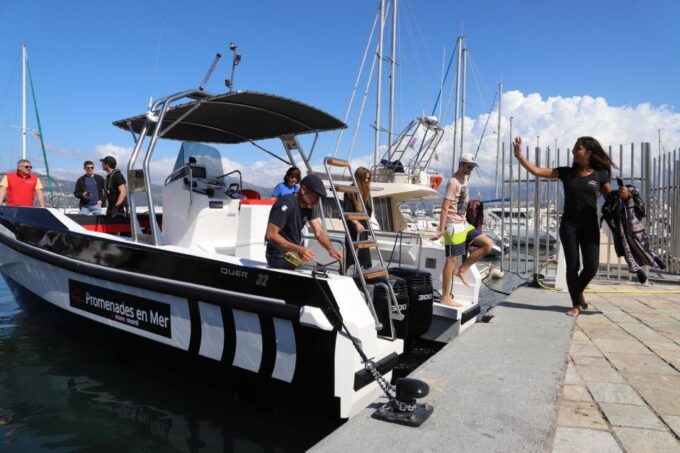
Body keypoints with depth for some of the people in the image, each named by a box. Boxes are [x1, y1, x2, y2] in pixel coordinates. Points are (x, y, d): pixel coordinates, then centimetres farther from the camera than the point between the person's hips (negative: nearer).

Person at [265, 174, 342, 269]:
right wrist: (298, 249, -36)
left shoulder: (308, 206, 5)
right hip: (280, 258, -8)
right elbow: (270, 236, -27)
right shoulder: (286, 204, -22)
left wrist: (331, 249, -20)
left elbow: (319, 232, -1)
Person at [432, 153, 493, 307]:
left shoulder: (465, 178, 13)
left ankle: (461, 270, 9)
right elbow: (445, 207, -20)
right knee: (452, 260, -4)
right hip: (454, 226, -9)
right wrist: (441, 230, -24)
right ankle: (446, 297, 4)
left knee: (487, 244, 3)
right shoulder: (454, 182, -15)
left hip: (464, 224, 9)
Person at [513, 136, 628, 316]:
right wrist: (519, 155, -9)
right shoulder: (566, 172, 3)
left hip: (590, 226, 0)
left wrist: (622, 194, -13)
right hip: (569, 225, 0)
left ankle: (578, 291, 29)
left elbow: (610, 198, 9)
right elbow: (537, 171, -2)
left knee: (592, 266, -2)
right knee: (572, 265, 1)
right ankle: (576, 304, 17)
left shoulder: (600, 174, 2)